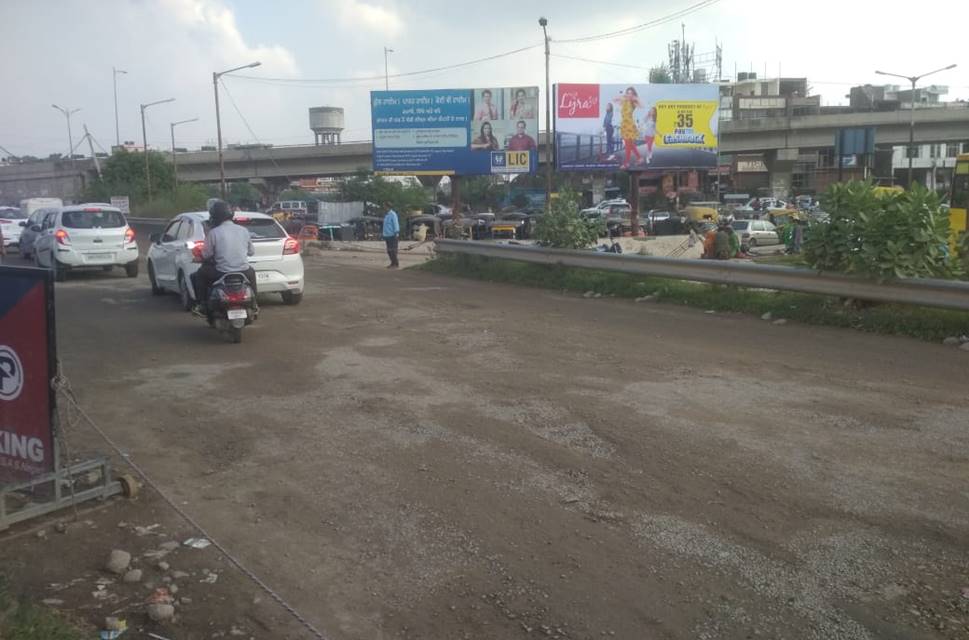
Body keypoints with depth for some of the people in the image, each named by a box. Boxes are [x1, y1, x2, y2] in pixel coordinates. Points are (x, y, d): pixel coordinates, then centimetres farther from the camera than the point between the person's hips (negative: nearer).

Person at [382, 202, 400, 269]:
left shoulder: (392, 214, -12)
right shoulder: (386, 214, 15)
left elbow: (396, 224, -15)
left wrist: (396, 233, -20)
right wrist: (384, 235, 20)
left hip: (392, 235, -9)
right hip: (387, 235, 9)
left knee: (393, 250, -7)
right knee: (389, 250, 12)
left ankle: (396, 264, -2)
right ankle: (393, 263, 21)